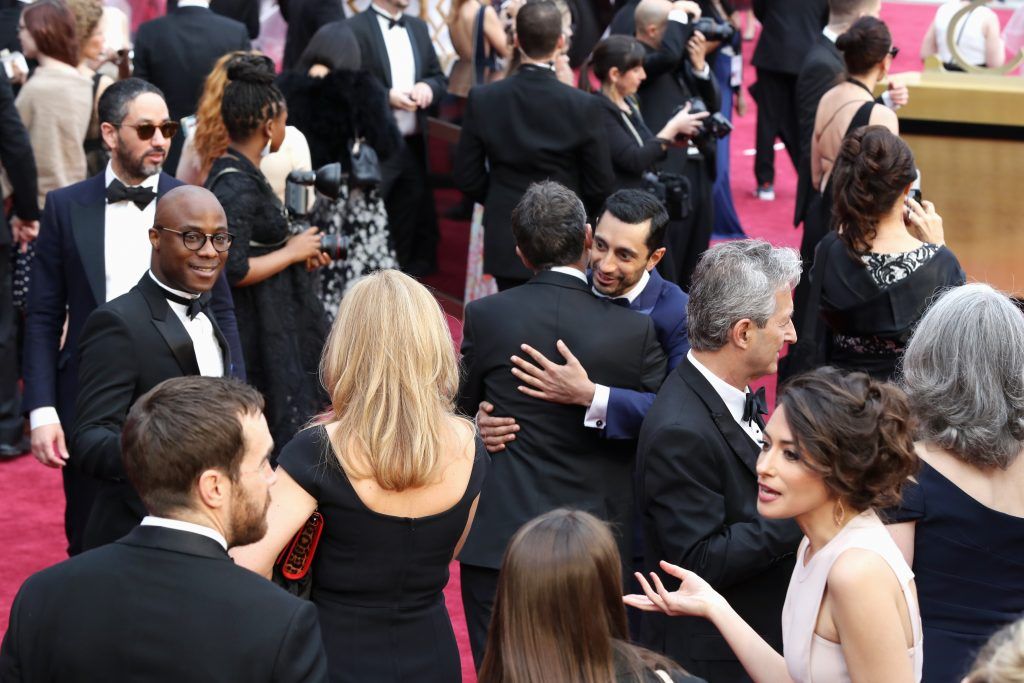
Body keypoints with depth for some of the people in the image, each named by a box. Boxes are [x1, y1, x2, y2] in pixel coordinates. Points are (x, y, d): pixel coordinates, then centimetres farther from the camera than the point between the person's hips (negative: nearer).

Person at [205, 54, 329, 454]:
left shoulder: (234, 171, 8)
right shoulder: (237, 186, -22)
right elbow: (233, 270, -25)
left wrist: (297, 252, 11)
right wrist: (291, 253, -14)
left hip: (269, 323, 10)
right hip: (259, 332, -10)